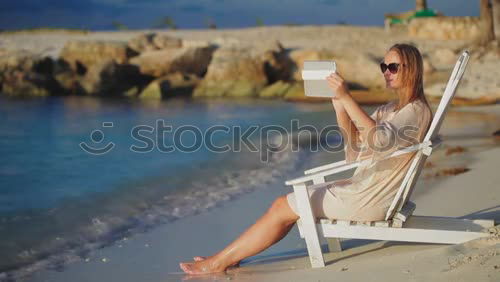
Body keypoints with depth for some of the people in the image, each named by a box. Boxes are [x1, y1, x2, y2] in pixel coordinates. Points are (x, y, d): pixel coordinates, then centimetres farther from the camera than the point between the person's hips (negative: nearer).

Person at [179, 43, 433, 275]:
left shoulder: (417, 111, -13)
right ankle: (229, 257, 5)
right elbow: (356, 141, 10)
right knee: (284, 204, 6)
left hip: (369, 199, -9)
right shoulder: (391, 109, 17)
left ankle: (220, 261, 2)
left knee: (283, 208, -6)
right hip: (361, 188, 9)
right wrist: (339, 105, -4)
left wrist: (346, 98, -35)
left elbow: (381, 139, -32)